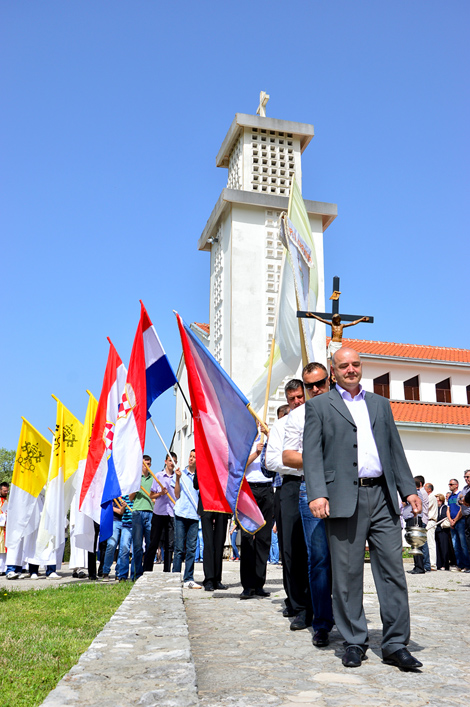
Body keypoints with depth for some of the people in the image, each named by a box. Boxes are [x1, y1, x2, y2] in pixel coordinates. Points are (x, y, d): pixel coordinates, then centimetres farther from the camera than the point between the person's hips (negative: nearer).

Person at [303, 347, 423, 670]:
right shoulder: (319, 405, 8)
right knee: (348, 574, 2)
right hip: (345, 498, -3)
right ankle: (355, 643, 15)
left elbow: (396, 450, 18)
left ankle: (396, 644, 10)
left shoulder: (380, 404, 20)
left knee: (393, 569, 1)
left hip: (382, 497, 3)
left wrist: (409, 489, 8)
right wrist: (317, 494, -13)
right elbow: (312, 453, -1)